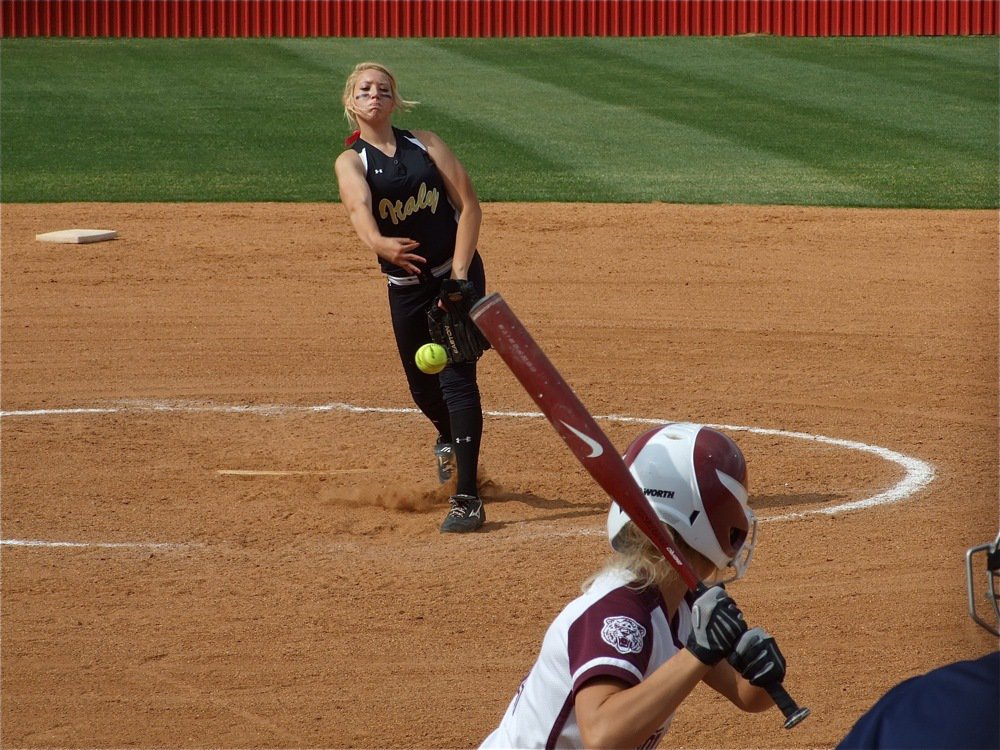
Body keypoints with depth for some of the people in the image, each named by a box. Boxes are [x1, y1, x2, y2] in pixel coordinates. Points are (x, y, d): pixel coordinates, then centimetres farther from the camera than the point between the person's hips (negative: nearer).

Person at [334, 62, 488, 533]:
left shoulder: (425, 144, 2)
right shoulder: (351, 162, -2)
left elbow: (469, 204, -3)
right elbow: (359, 209, -25)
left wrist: (459, 273, -14)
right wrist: (379, 244, -47)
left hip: (457, 274, -1)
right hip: (405, 286, 1)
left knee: (457, 379, -15)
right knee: (423, 387, 13)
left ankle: (467, 498, -18)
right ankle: (448, 439, 50)